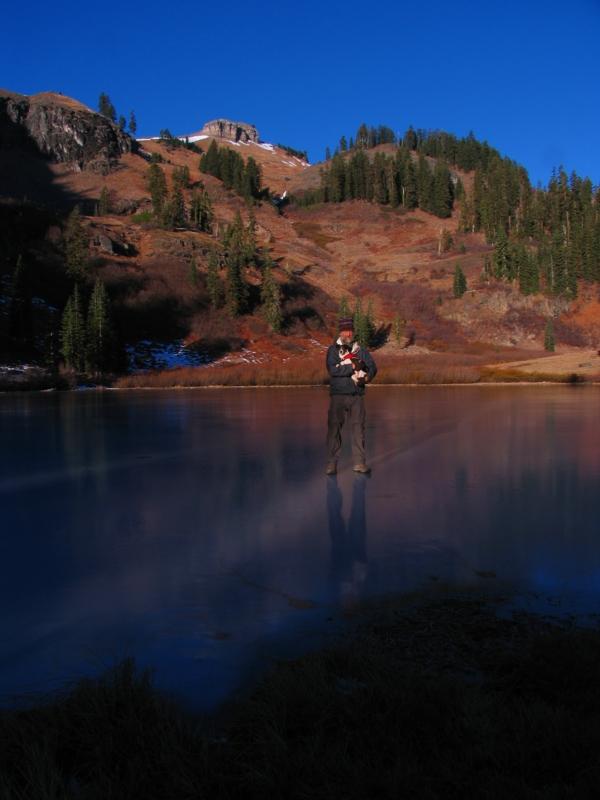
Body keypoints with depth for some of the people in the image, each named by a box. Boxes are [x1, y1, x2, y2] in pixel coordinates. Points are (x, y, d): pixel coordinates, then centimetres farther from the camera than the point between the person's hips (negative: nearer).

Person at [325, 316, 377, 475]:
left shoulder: (361, 350, 11)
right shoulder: (333, 350, 2)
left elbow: (373, 367, 2)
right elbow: (332, 369, -12)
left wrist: (367, 377, -19)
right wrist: (353, 367, -16)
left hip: (357, 395, 2)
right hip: (338, 395, -2)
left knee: (358, 427, 3)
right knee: (334, 428, -2)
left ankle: (359, 462, 10)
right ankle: (331, 463, 4)